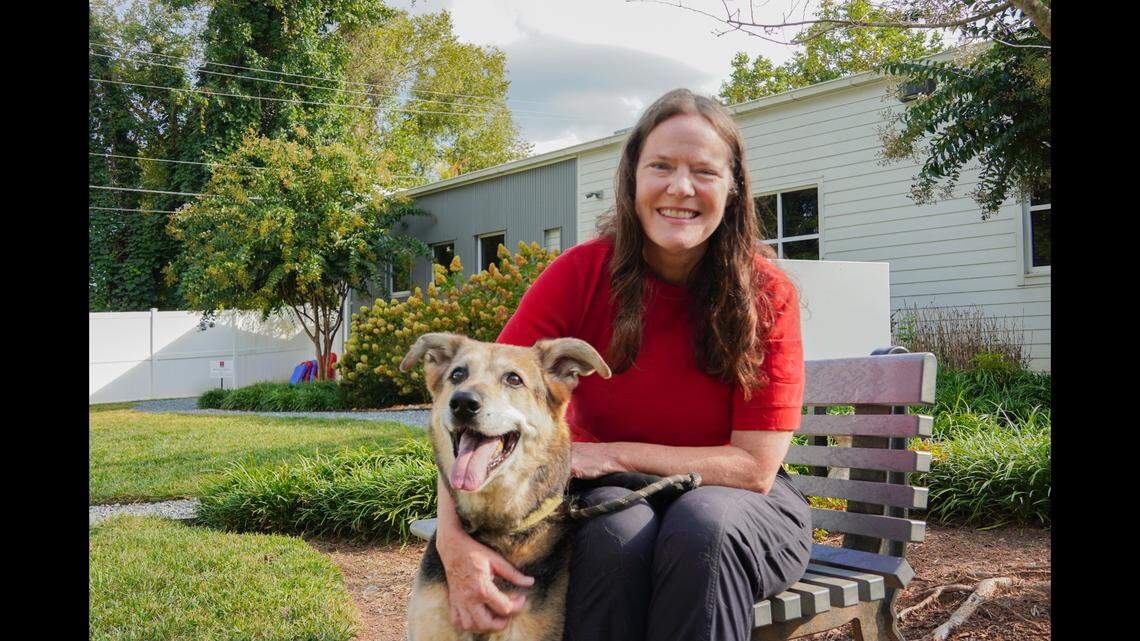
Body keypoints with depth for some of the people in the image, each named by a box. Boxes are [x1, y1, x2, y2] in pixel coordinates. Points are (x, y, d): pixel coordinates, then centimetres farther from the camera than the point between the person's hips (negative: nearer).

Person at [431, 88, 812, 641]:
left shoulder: (766, 293, -14)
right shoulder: (581, 273, -13)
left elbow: (755, 466, -15)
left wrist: (612, 454, -22)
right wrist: (454, 538, -35)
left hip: (734, 501, 0)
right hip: (608, 497, 1)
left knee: (704, 524, -34)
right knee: (615, 531, -33)